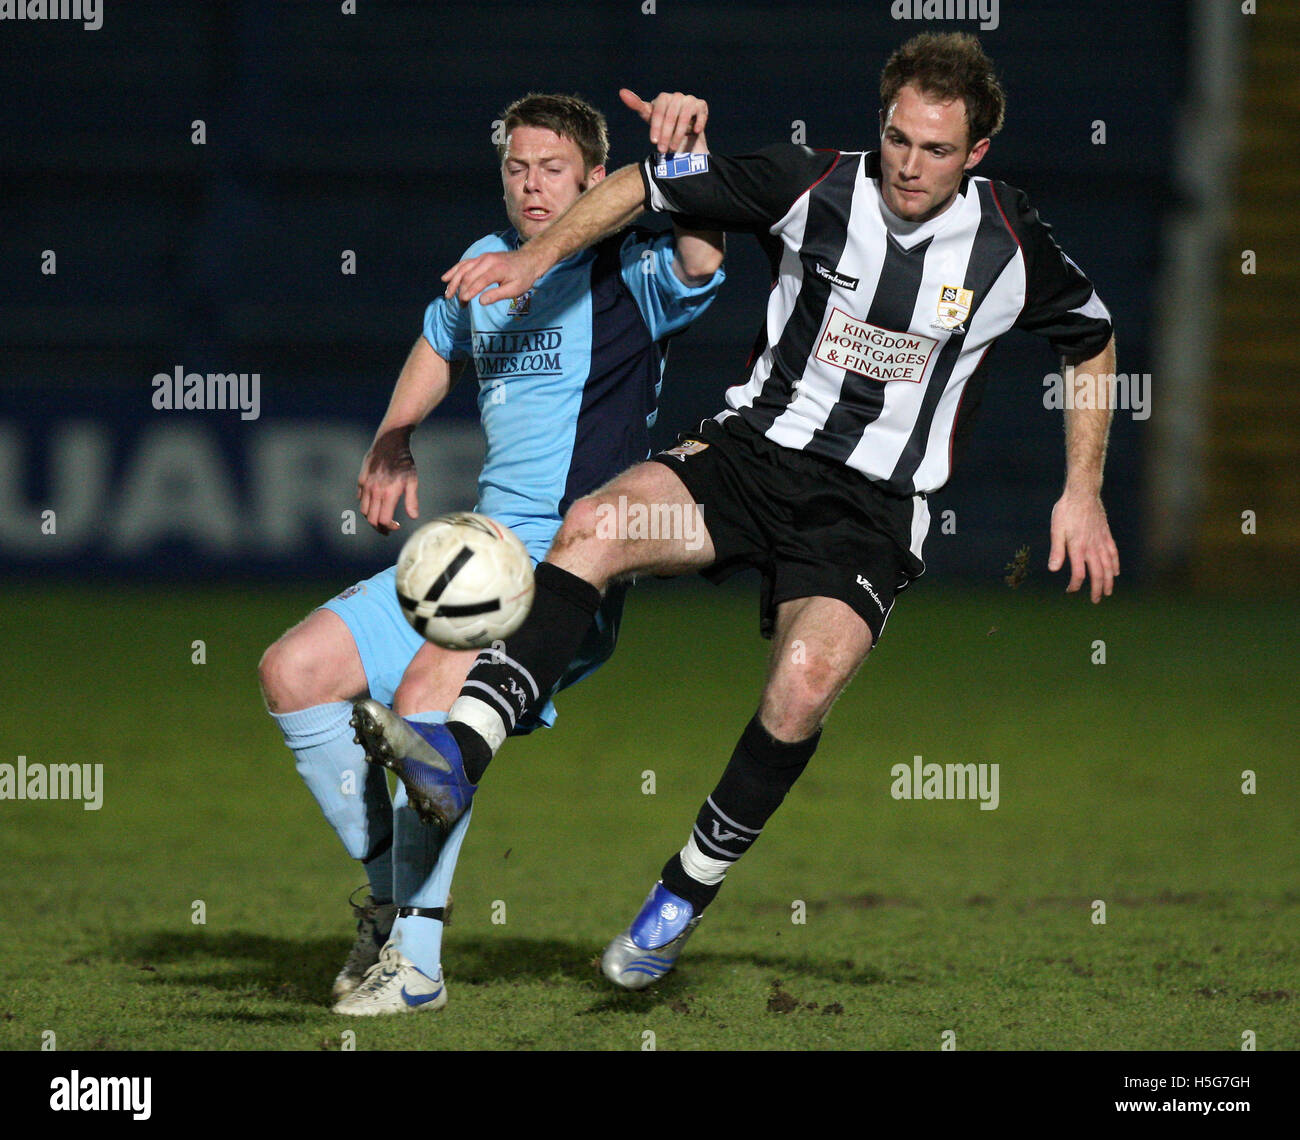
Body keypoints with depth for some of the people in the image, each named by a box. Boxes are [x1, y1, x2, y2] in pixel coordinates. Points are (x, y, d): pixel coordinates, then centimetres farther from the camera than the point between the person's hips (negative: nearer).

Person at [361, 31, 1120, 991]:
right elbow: (648, 184, 5)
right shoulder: (817, 185, -3)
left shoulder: (1009, 243, -2)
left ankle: (685, 897, -13)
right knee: (596, 526, -29)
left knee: (807, 677, -30)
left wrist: (1083, 495, 11)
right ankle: (458, 754, -40)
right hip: (754, 446, 1)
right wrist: (539, 255, -8)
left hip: (875, 506, -1)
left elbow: (1094, 344, 16)